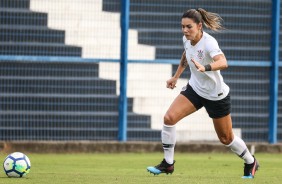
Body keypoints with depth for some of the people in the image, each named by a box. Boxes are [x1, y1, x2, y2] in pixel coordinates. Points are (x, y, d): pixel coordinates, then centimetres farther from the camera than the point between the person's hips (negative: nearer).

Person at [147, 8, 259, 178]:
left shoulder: (209, 42, -30)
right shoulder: (187, 39, -8)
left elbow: (223, 62, -49)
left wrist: (205, 68, -66)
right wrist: (176, 76, 21)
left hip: (216, 96, -6)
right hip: (194, 89, 6)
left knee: (226, 138, 9)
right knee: (169, 118, -15)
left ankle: (251, 163, 37)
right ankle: (168, 164, -4)